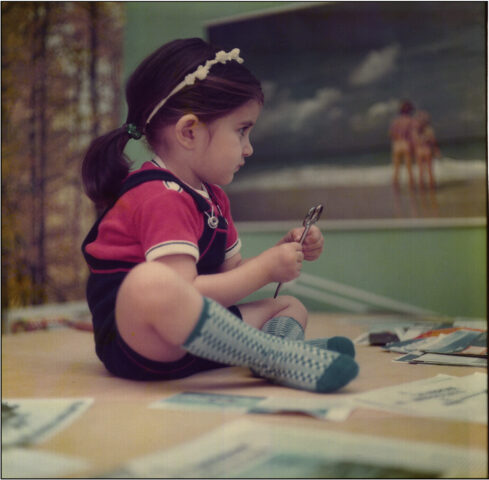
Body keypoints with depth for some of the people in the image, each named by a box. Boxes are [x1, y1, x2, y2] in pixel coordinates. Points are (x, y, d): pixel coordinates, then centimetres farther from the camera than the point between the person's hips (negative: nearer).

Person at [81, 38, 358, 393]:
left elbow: (230, 273, 18)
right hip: (135, 336, -11)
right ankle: (276, 357, -29)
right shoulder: (162, 199, -18)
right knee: (151, 282, -43)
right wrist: (264, 269, -17)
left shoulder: (212, 197, 16)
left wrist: (283, 254, 4)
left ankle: (283, 345, -21)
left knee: (290, 306, 18)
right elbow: (181, 293, -27)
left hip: (187, 341, 11)